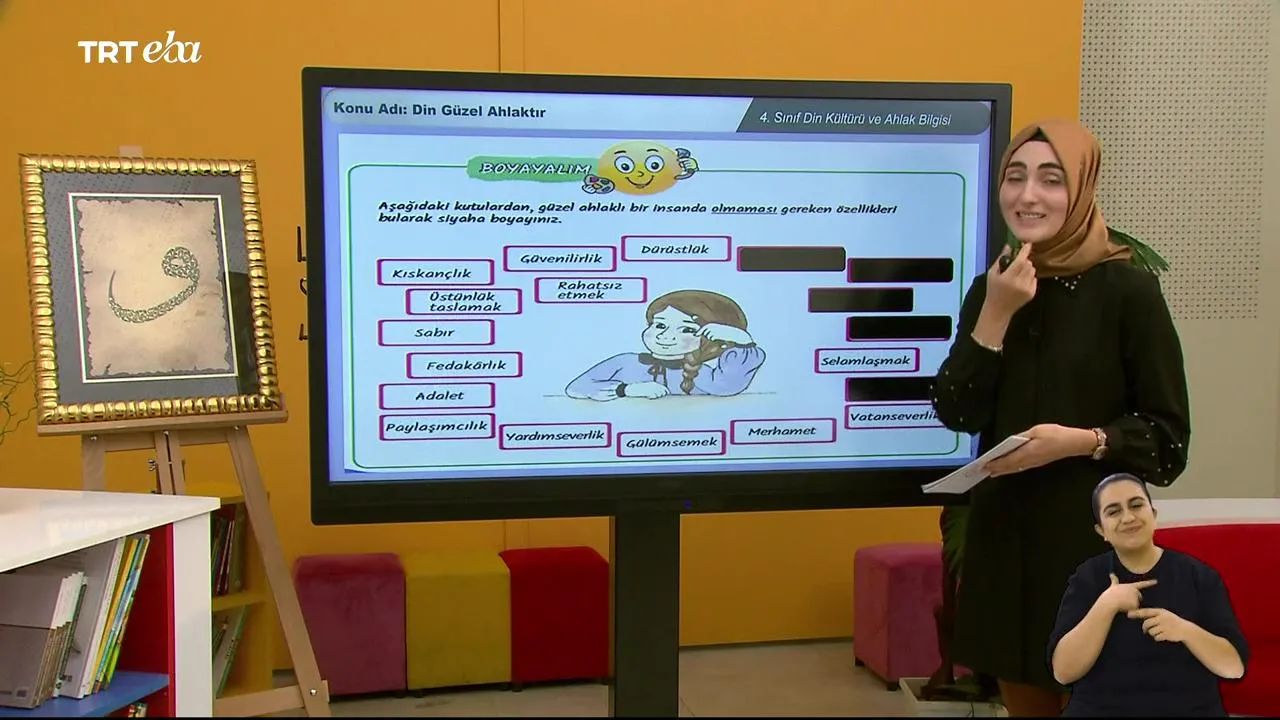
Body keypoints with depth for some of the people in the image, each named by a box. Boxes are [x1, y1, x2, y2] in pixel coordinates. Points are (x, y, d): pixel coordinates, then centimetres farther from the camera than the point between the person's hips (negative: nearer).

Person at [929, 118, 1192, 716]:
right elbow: (957, 413, -3)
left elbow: (1169, 433, -8)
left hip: (1094, 533, -5)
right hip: (1004, 531, 5)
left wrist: (1080, 440, -23)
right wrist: (994, 315, -12)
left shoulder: (1127, 289, -10)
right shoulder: (992, 289, 5)